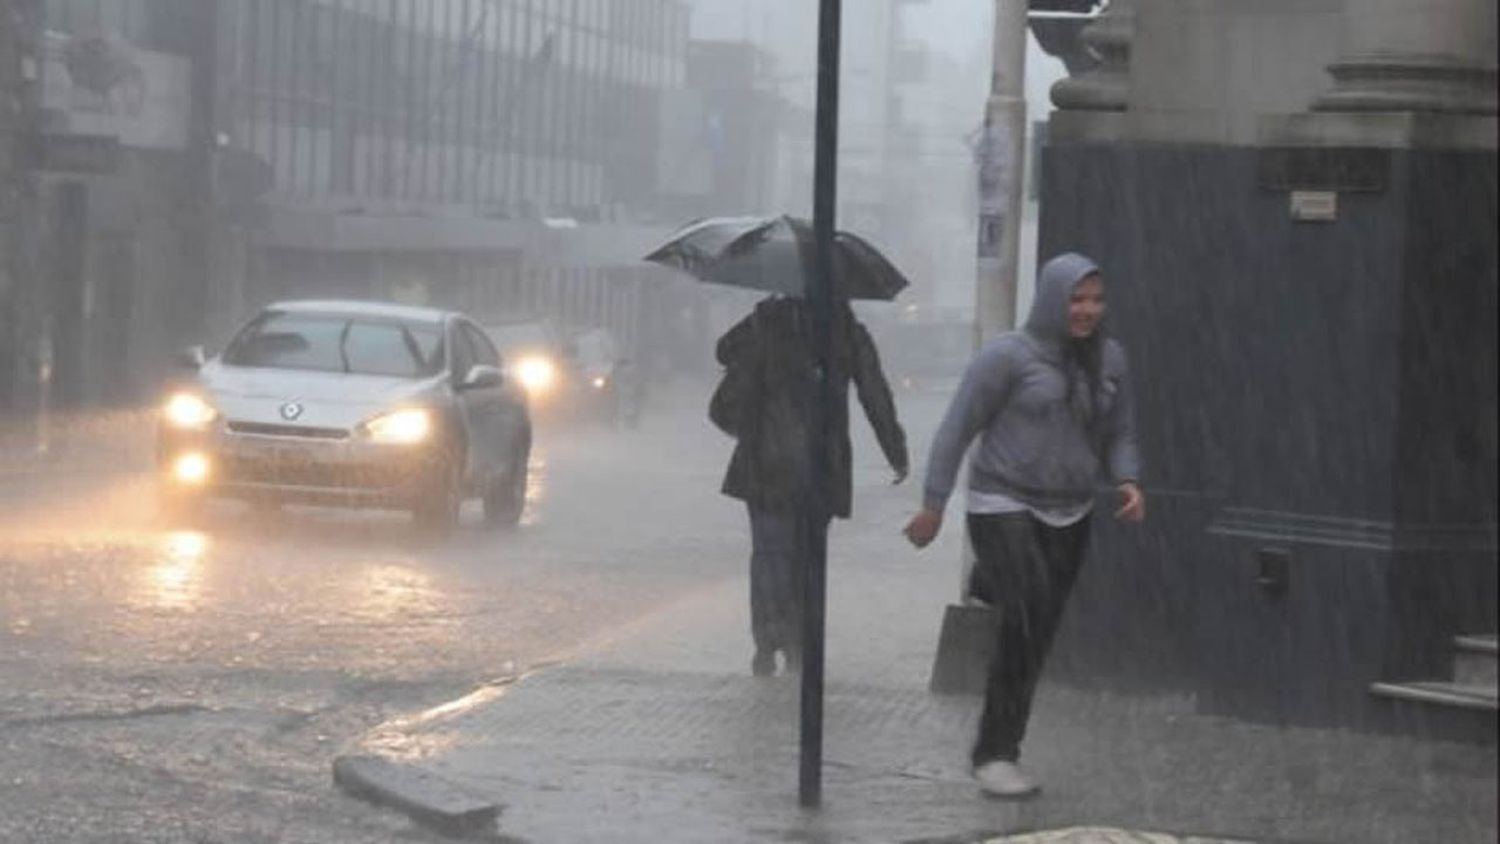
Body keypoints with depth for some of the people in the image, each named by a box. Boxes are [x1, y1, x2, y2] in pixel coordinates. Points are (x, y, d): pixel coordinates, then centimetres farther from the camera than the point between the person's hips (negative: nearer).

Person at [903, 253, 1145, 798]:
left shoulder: (1109, 359, 8)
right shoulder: (1010, 356, -9)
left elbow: (1119, 435, 17)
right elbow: (956, 430, -5)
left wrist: (1128, 482, -3)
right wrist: (933, 505, -6)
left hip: (1069, 516, 6)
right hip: (1005, 507, -6)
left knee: (1038, 631, 6)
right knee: (1028, 616, -20)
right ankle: (996, 753, -15)